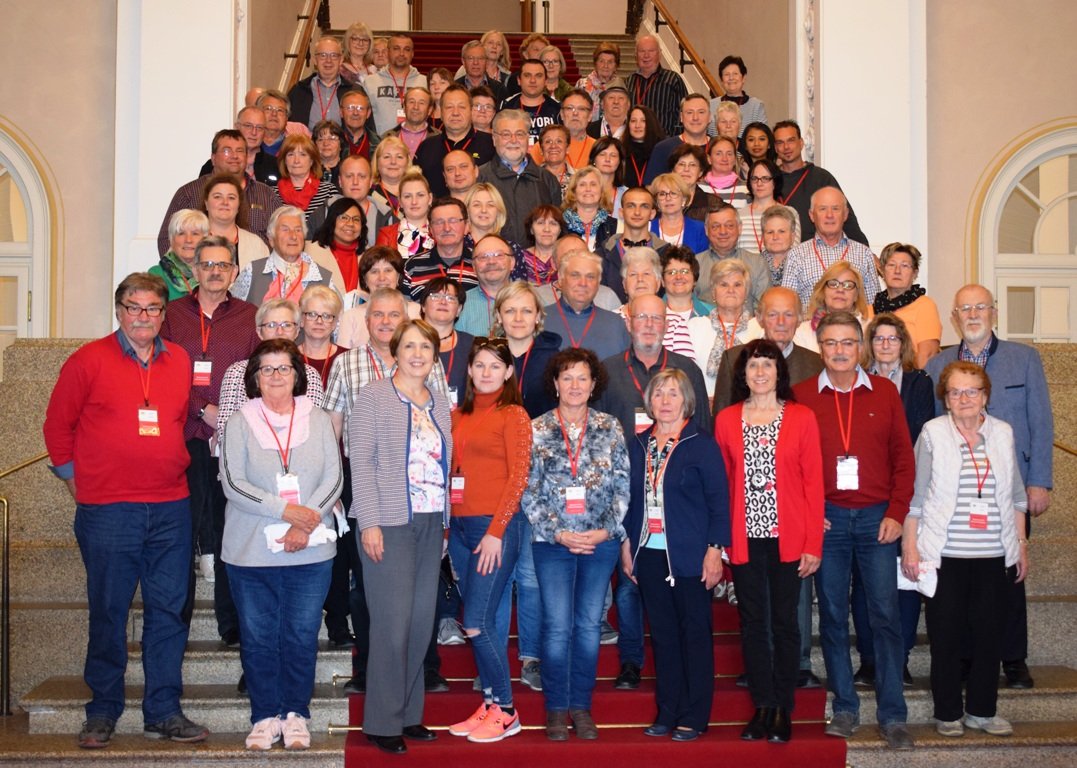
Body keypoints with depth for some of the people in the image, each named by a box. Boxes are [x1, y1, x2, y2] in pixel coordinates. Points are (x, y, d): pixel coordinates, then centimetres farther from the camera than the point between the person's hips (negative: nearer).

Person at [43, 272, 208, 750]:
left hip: (171, 508, 4)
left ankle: (163, 711, 16)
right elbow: (58, 425, 4)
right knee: (107, 612, 4)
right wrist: (75, 480, 4)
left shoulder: (181, 362, 9)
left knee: (169, 611, 6)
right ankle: (102, 713, 17)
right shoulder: (89, 360, -1)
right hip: (107, 509, -3)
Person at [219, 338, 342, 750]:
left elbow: (334, 480, 1)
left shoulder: (318, 419, 7)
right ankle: (265, 716, 18)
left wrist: (305, 525, -12)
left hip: (310, 551, 1)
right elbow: (233, 483, -7)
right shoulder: (241, 422, 2)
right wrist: (286, 510, -15)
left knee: (302, 636, 4)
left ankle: (296, 715, 18)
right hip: (252, 550, -1)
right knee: (259, 638, 5)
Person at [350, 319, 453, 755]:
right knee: (392, 623, -6)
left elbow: (444, 465, 15)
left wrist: (446, 519, 9)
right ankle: (383, 723, 5)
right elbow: (360, 462, -8)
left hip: (431, 524, 6)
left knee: (422, 622, 7)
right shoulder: (373, 397, -2)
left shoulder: (439, 402, 15)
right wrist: (369, 523, -14)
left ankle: (409, 714, 18)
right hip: (389, 524, -6)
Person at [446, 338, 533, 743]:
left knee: (477, 622, -8)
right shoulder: (459, 416, 14)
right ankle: (489, 705, 18)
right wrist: (445, 526, 8)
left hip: (496, 527, -6)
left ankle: (505, 711, 4)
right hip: (460, 526, 6)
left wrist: (496, 531, -14)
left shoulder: (513, 415, -4)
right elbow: (452, 471, 16)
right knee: (483, 622, 10)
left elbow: (518, 477, -9)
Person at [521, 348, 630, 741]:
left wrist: (607, 530, -7)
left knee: (589, 624, 6)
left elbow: (623, 487, 4)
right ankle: (556, 708, 11)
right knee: (557, 626, -1)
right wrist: (558, 533, -8)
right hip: (553, 542, -1)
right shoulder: (537, 430, 0)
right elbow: (528, 491, -1)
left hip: (601, 542, 2)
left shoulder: (610, 428, 4)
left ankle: (581, 706, 18)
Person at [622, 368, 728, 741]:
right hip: (649, 553, 4)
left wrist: (714, 550, -11)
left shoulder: (702, 445, -4)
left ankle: (694, 717, 11)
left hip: (688, 555, -4)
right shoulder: (637, 445, 9)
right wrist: (626, 544, 7)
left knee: (695, 633, 3)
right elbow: (629, 498, 12)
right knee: (662, 633, 10)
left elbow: (719, 502, -6)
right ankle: (667, 712, 19)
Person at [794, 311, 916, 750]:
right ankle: (845, 708, 16)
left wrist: (896, 514, -3)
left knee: (885, 613, -2)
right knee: (832, 614, 6)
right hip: (827, 518, 0)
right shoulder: (801, 396, 3)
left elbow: (903, 457, 5)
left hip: (877, 517, 0)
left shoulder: (884, 392, 5)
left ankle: (892, 715, 4)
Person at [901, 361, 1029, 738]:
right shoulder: (932, 433, -3)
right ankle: (948, 713, 17)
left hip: (995, 557, 3)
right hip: (945, 555, -3)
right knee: (946, 634, 4)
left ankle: (982, 710, 21)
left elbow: (1015, 496, 13)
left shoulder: (1003, 433, 7)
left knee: (990, 632, 6)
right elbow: (915, 495, -2)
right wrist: (910, 547, -5)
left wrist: (1021, 545, 11)